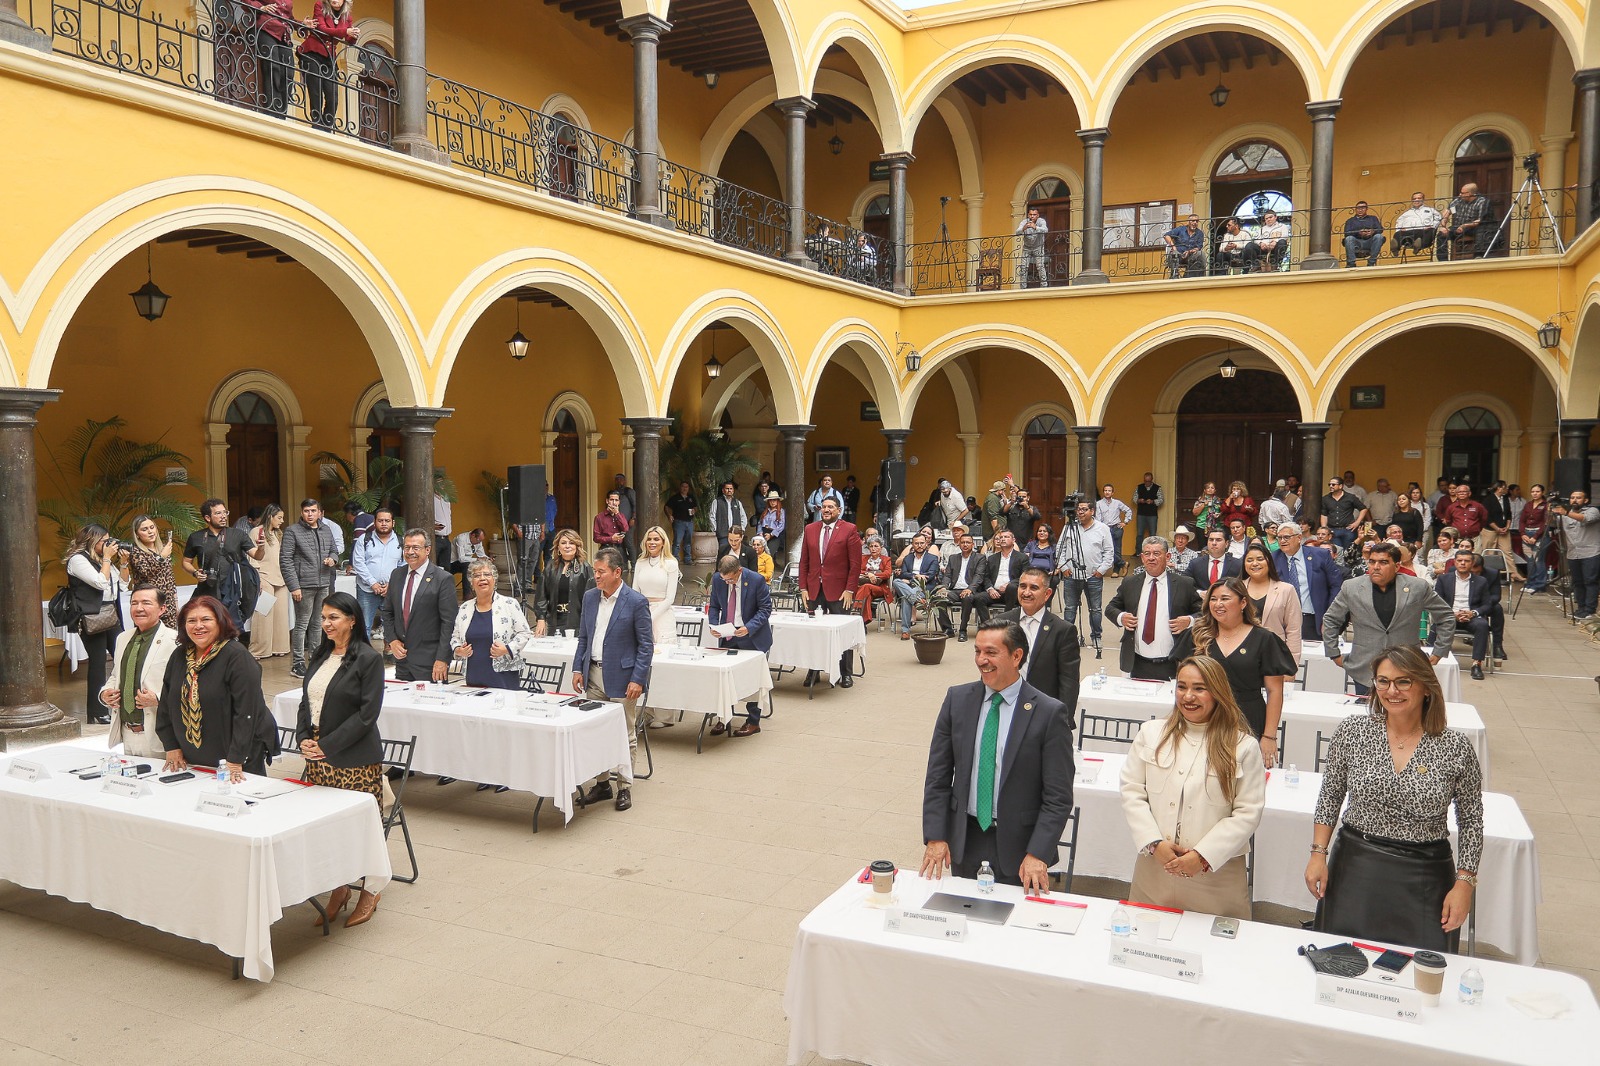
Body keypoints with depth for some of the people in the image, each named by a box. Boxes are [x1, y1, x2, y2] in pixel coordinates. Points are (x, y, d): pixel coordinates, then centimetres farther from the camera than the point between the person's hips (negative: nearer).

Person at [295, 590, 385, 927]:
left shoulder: (368, 658, -9)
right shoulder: (319, 655, 13)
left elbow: (367, 713, -14)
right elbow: (306, 701, 16)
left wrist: (327, 745, -14)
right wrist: (303, 738, 0)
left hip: (355, 758, -6)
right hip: (317, 755, 6)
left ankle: (369, 890, 16)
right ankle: (338, 889, 24)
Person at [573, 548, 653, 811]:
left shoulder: (636, 602, -12)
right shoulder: (590, 597, 6)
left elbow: (646, 645, -10)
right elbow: (583, 637, 15)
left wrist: (638, 680, -15)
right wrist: (578, 668, 7)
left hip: (621, 678, -6)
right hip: (593, 675, 6)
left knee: (625, 734, 4)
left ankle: (624, 787, 15)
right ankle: (601, 782, 24)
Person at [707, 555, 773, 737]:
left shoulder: (756, 580, -18)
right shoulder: (718, 579, -6)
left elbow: (765, 609, -12)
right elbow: (714, 606, 6)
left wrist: (748, 628, -25)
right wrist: (713, 624, -13)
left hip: (751, 637, -4)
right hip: (727, 636, 4)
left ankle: (753, 722, 16)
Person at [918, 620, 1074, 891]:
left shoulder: (1050, 713, -12)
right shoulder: (957, 699, -2)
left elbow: (1059, 797, -10)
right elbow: (938, 775, 2)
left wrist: (1037, 854, -16)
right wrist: (935, 837, -5)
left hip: (1017, 842, -3)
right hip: (963, 837, 3)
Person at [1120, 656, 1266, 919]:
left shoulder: (1243, 747, -2)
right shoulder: (1151, 733, 6)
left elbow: (1248, 812, -5)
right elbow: (1132, 792, 3)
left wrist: (1203, 856, -13)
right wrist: (1154, 843, -10)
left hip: (1215, 875, -2)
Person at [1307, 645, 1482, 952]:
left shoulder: (1456, 748, -6)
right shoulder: (1352, 731, -3)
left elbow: (1471, 820, 2)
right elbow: (1329, 798, 6)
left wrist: (1464, 883, -2)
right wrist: (1318, 854, 1)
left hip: (1424, 879, -1)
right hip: (1354, 872, 1)